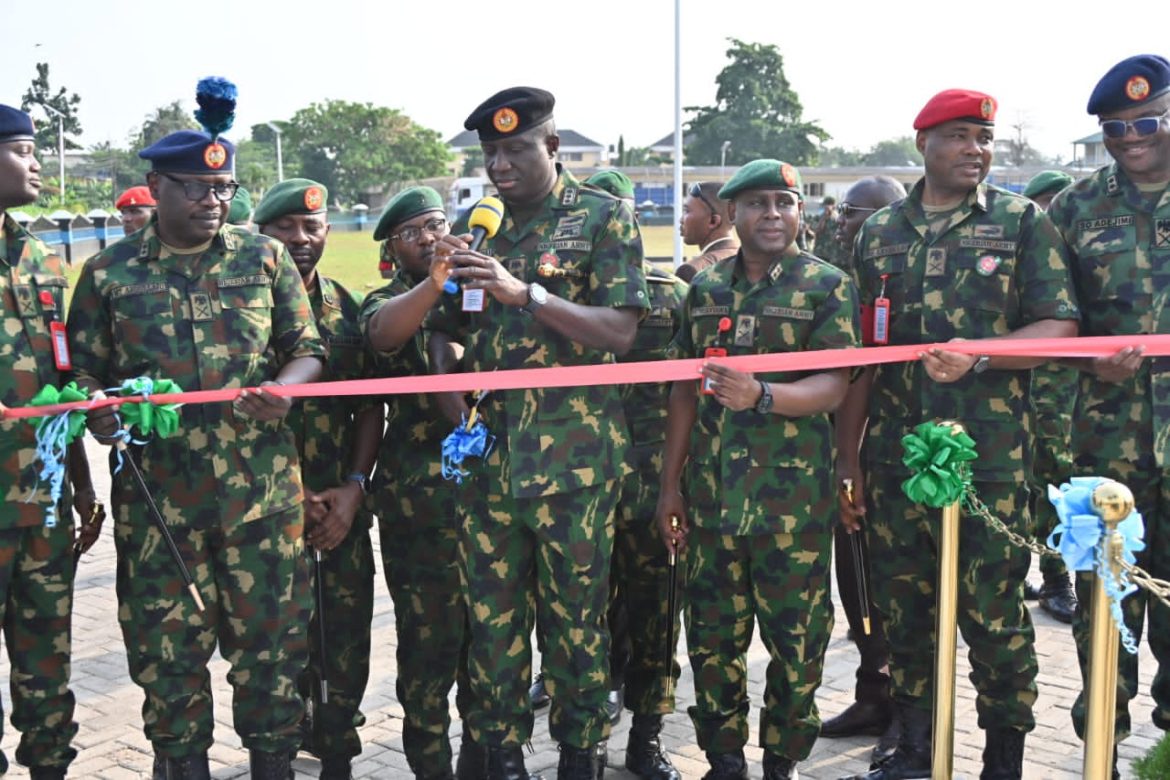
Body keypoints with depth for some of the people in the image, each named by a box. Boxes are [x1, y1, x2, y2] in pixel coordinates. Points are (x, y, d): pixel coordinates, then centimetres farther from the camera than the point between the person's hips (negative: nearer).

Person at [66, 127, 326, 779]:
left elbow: (307, 349, 9)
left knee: (271, 637, 6)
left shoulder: (265, 257, 7)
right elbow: (84, 373, 9)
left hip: (263, 490, 0)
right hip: (157, 498, 0)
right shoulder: (109, 273, 6)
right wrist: (97, 410, -14)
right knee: (168, 647, 7)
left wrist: (284, 391, -12)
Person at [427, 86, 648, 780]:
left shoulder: (605, 218, 0)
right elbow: (442, 327, 20)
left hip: (574, 455, -4)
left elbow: (620, 332, -10)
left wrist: (523, 292, -20)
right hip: (486, 454, 4)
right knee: (491, 613, 8)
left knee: (576, 617, 4)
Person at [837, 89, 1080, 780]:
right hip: (894, 456, 3)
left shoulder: (1024, 223, 3)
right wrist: (847, 459, 8)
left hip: (990, 457, -3)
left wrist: (976, 357, -21)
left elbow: (1059, 327, -4)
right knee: (902, 607, 11)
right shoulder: (880, 233, 11)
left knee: (993, 609, 1)